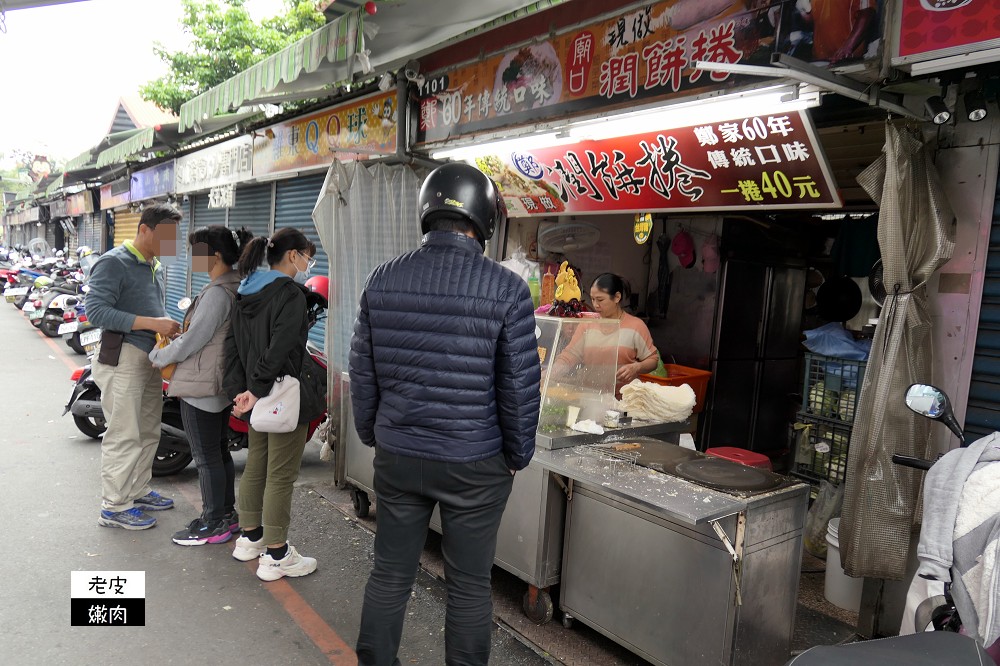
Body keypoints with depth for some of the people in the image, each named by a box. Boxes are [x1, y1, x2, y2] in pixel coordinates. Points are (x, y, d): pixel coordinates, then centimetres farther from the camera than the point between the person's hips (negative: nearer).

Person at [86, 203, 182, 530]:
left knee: (148, 432, 16)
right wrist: (152, 324, -24)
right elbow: (96, 310, -20)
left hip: (151, 358, 9)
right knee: (124, 436, -4)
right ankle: (114, 507, 7)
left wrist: (169, 325, 5)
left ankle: (138, 491, 30)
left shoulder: (157, 267, 16)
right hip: (123, 358, -9)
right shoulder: (114, 263, -11)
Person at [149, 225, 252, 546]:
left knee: (206, 457, 2)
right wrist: (179, 331, 11)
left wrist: (157, 357, -4)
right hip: (223, 385, 10)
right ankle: (227, 513, 30)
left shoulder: (217, 293, -21)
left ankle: (214, 524, 14)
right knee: (220, 450, 18)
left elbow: (192, 340, -19)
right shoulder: (236, 288, 8)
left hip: (201, 386, -10)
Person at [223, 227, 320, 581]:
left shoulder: (245, 294, 10)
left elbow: (232, 344, 8)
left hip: (257, 398, 9)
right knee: (281, 476, 0)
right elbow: (280, 349, -26)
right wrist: (256, 390, -19)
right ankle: (276, 556, 9)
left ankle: (250, 538, 35)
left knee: (255, 466, 20)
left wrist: (239, 389, 3)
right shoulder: (290, 294, -16)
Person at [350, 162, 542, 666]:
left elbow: (362, 373, 4)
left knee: (389, 575, 19)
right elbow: (520, 387, -10)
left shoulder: (382, 280, -4)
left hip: (397, 456, 4)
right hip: (474, 464, -3)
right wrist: (517, 456, 5)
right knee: (469, 586, 14)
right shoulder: (506, 289, -14)